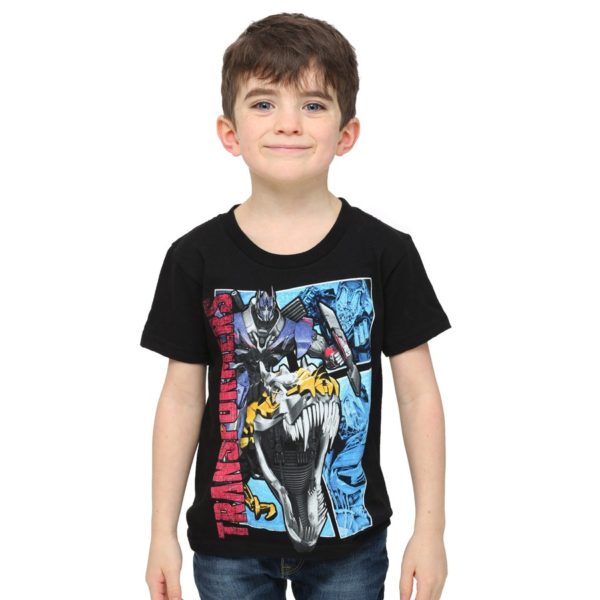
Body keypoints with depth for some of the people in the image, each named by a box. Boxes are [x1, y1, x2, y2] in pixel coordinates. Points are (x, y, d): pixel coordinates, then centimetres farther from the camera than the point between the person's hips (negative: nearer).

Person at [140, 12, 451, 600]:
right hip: (229, 538, 1)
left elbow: (418, 393, -4)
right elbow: (181, 398, -1)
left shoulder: (385, 252, -9)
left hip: (349, 532, 0)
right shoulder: (197, 258, -7)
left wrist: (430, 529, -4)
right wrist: (163, 533, 0)